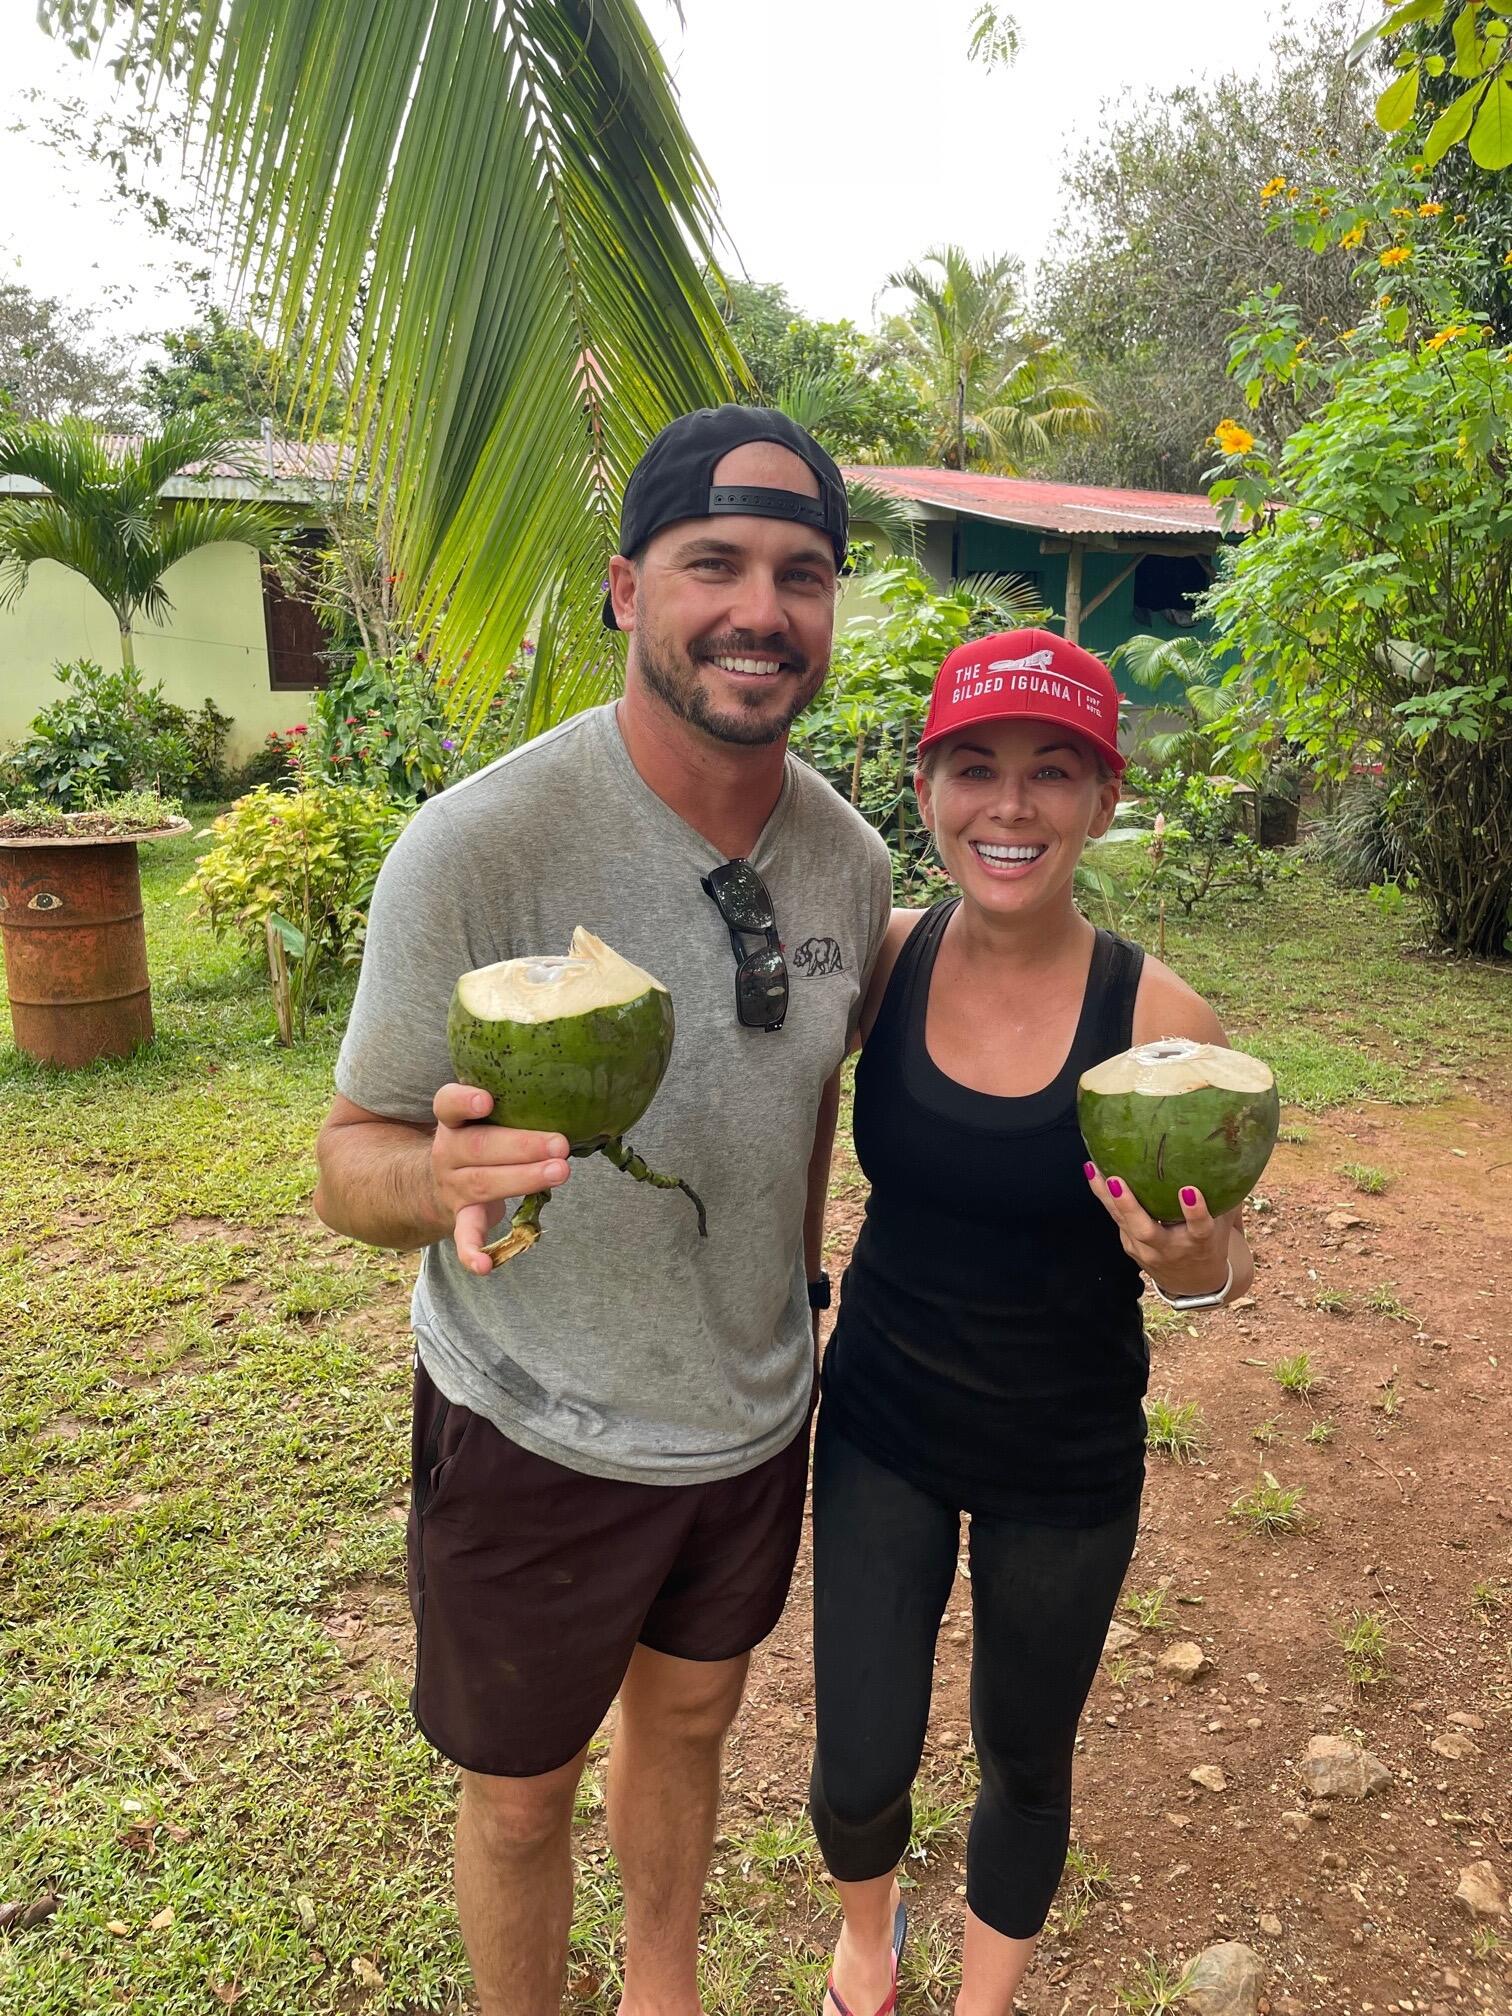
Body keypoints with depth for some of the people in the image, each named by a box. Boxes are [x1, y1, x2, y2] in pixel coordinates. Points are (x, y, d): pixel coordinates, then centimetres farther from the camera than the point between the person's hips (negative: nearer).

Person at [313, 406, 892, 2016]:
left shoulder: (851, 858, -8)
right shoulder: (477, 845, -24)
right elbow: (352, 1160, -18)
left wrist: (798, 1310, 12)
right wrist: (446, 1175, -40)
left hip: (756, 1419, 5)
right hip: (537, 1439, -4)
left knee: (688, 1718, 27)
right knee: (522, 1793, 19)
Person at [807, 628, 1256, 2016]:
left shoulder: (1160, 1020, -21)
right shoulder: (877, 961, -15)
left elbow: (1221, 1268, -9)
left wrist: (1196, 1263, -30)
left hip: (1067, 1465, -1)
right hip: (882, 1426, 1)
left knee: (1024, 1764, 20)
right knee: (863, 1766, 10)